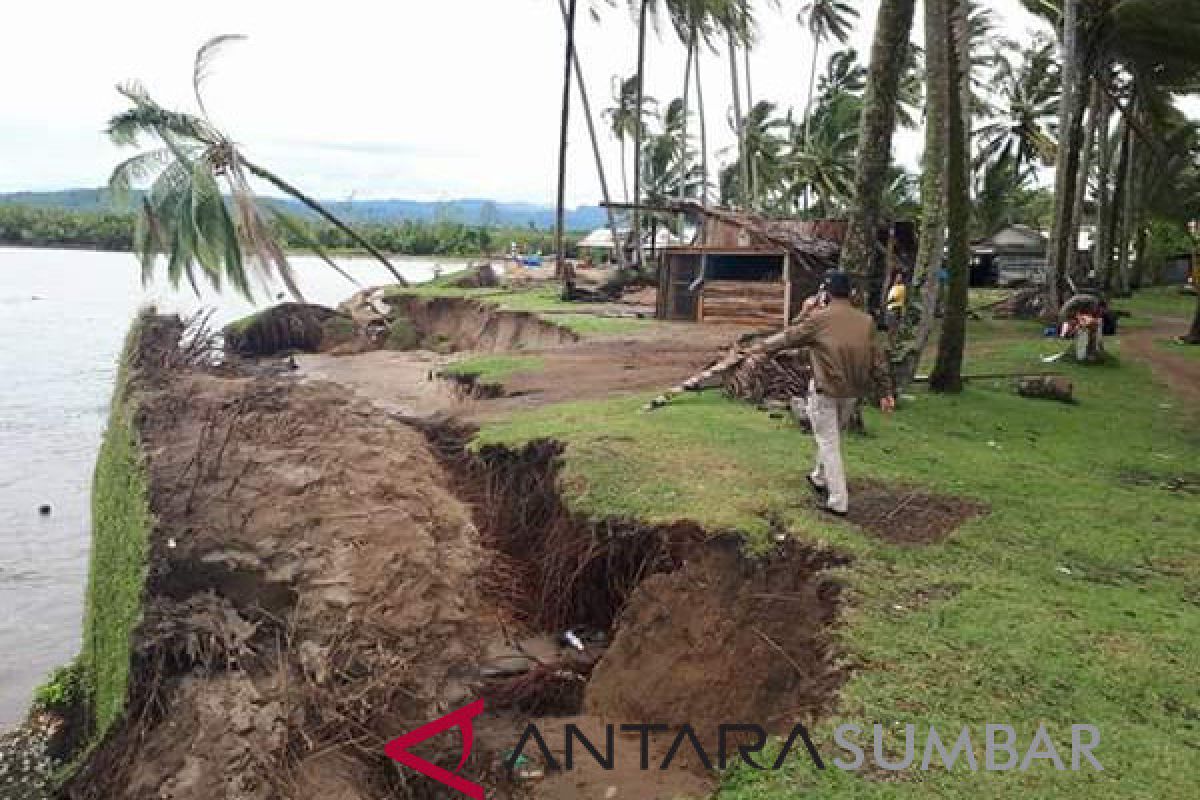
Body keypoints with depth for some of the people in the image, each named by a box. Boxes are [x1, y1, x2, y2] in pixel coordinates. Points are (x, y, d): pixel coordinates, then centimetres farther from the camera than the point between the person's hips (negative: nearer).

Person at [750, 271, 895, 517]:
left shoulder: (820, 318, -10)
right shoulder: (866, 321, 3)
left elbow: (789, 337, 0)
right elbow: (877, 359, 4)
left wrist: (762, 347, 15)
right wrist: (886, 392, 9)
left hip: (826, 390, -5)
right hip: (852, 392, 5)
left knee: (828, 443, 2)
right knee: (833, 437, 24)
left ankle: (838, 501, 1)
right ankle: (820, 478, 43)